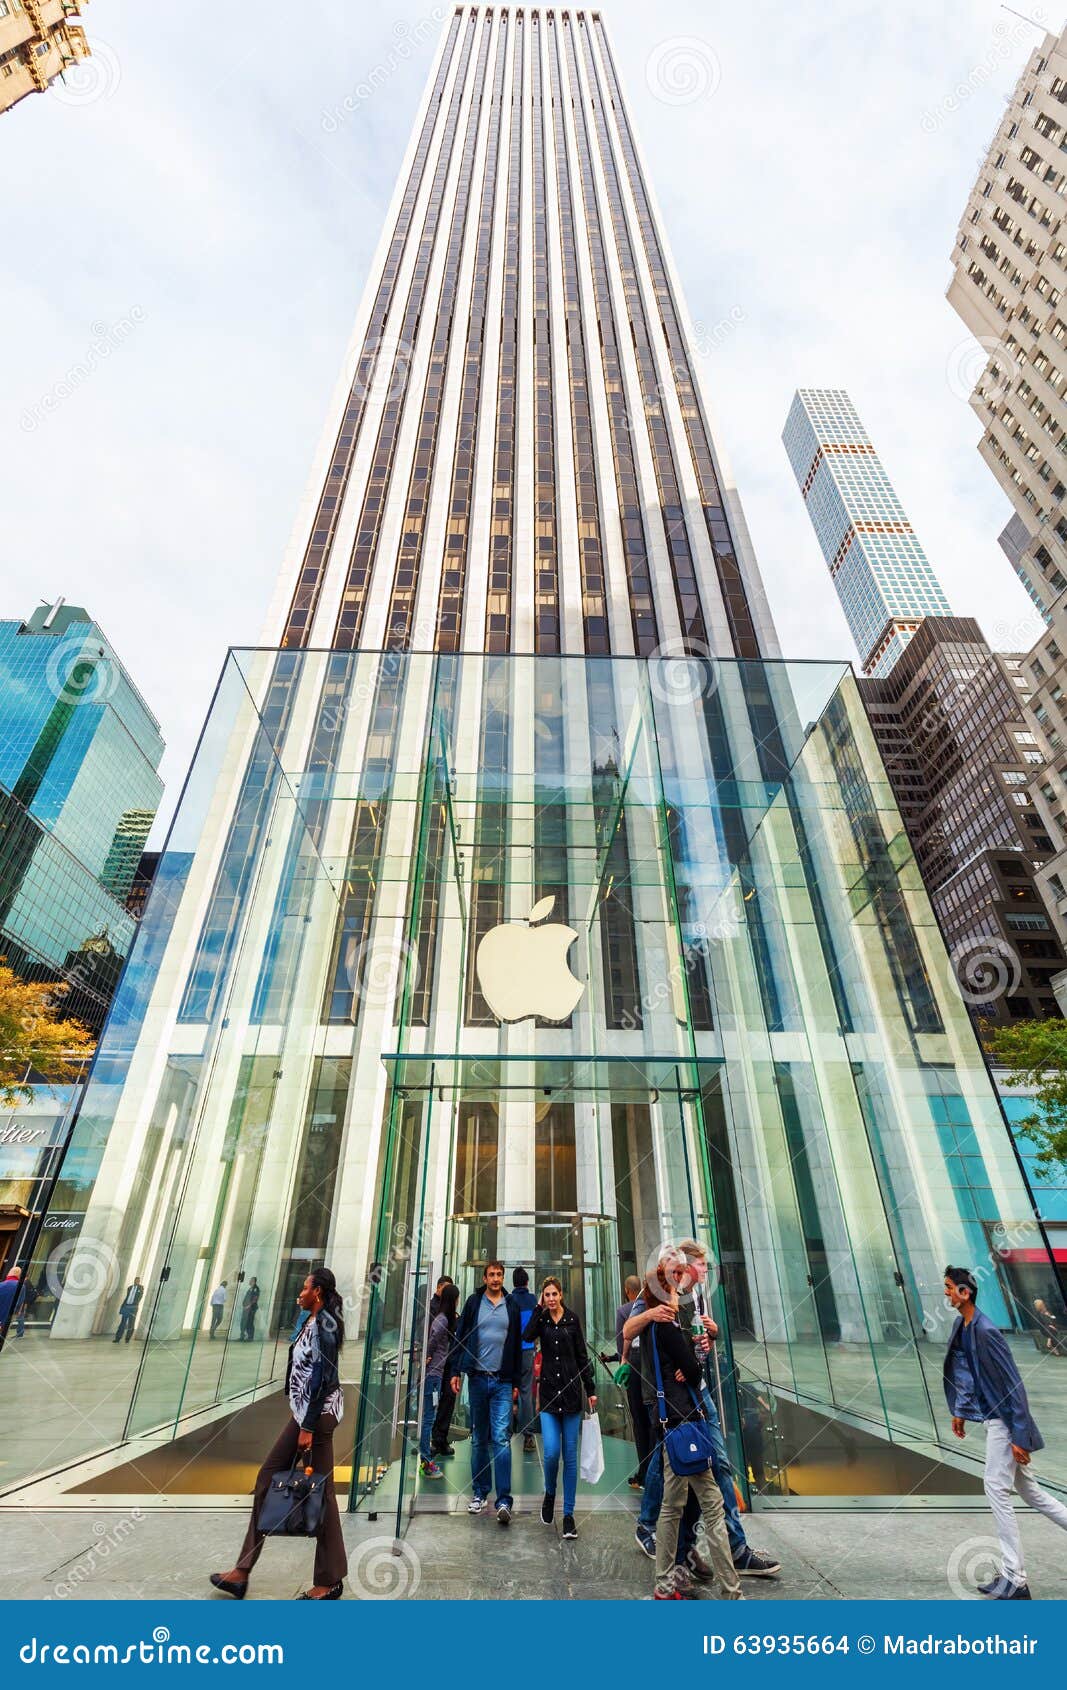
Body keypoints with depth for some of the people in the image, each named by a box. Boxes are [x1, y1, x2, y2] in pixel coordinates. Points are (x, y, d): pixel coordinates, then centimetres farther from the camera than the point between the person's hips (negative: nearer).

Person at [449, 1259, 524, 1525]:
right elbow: (460, 1337, 2)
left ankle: (504, 1501, -3)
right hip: (477, 1378, 0)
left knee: (501, 1438, -8)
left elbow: (517, 1346, 10)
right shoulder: (473, 1302, 0)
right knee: (479, 1439, 11)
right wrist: (455, 1371, -4)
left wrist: (516, 1381, 9)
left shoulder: (512, 1307, 4)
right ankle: (480, 1493, 26)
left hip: (503, 1382, 0)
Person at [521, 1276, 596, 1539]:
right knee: (551, 1452, -9)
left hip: (571, 1392, 1)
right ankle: (549, 1494, 22)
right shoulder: (540, 1318, 0)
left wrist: (591, 1389, 2)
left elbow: (582, 1356, 5)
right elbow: (527, 1337, -21)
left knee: (570, 1456, 5)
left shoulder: (572, 1319, 1)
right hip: (549, 1392, -1)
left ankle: (568, 1514, 18)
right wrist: (539, 1308, -18)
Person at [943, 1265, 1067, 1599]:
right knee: (1024, 1486, 20)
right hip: (991, 1416, 9)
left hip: (1004, 1418, -9)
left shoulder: (986, 1331, -28)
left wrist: (1019, 1437, -20)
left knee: (997, 1489, -2)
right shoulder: (960, 1327, -1)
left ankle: (1014, 1580, 10)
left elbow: (1013, 1386, -24)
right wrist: (960, 1411, 17)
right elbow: (964, 1373, 13)